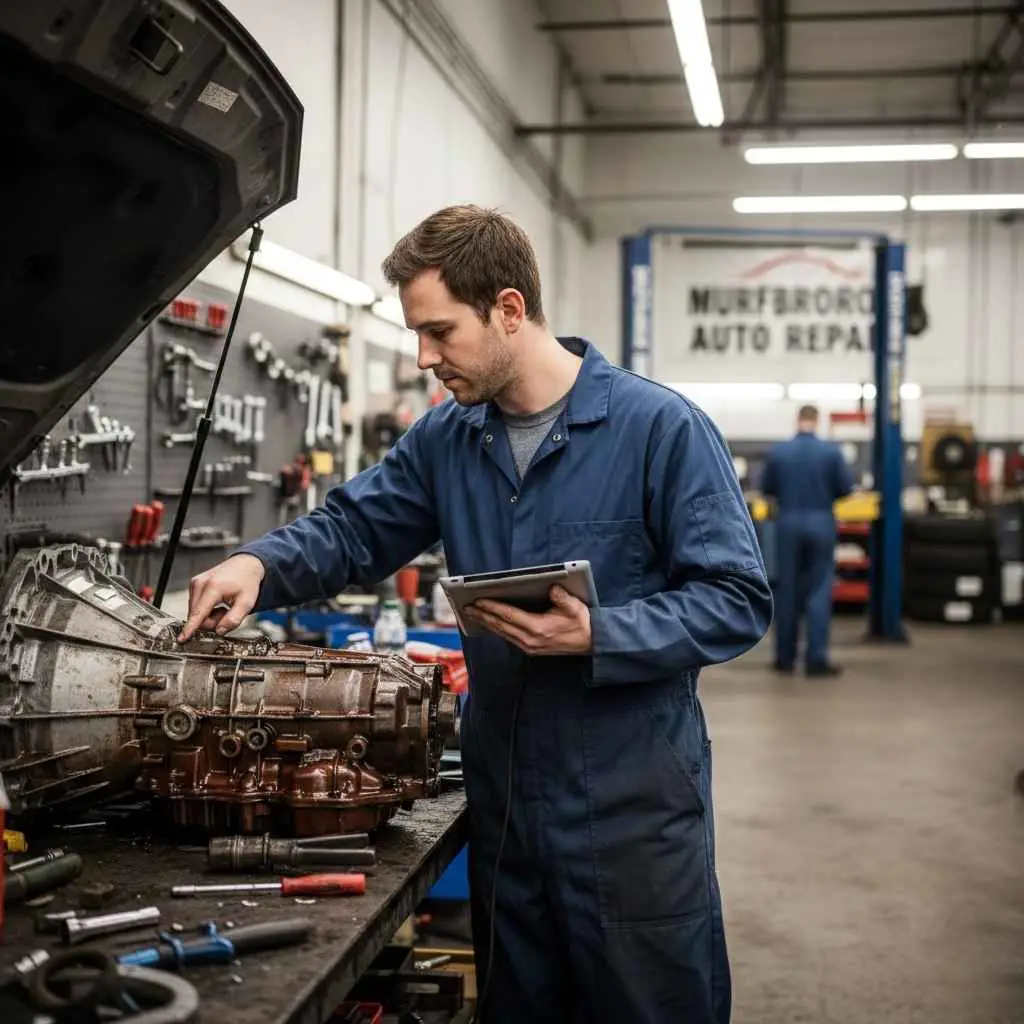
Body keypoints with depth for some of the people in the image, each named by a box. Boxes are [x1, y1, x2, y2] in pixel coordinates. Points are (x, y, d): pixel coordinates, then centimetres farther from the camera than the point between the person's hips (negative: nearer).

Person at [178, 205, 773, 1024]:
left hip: (633, 810, -5)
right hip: (503, 806, 6)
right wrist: (261, 563, -9)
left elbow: (737, 602, -13)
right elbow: (352, 529, 11)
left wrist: (595, 637, -24)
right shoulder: (444, 440, 5)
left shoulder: (661, 428, -13)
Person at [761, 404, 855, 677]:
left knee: (787, 591, 9)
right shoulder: (831, 451, -6)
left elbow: (766, 488, 5)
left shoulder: (778, 451, -4)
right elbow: (846, 488, -2)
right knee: (819, 591, 2)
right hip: (821, 523, -1)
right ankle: (816, 658, -3)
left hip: (788, 523, 1)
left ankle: (785, 657, 14)